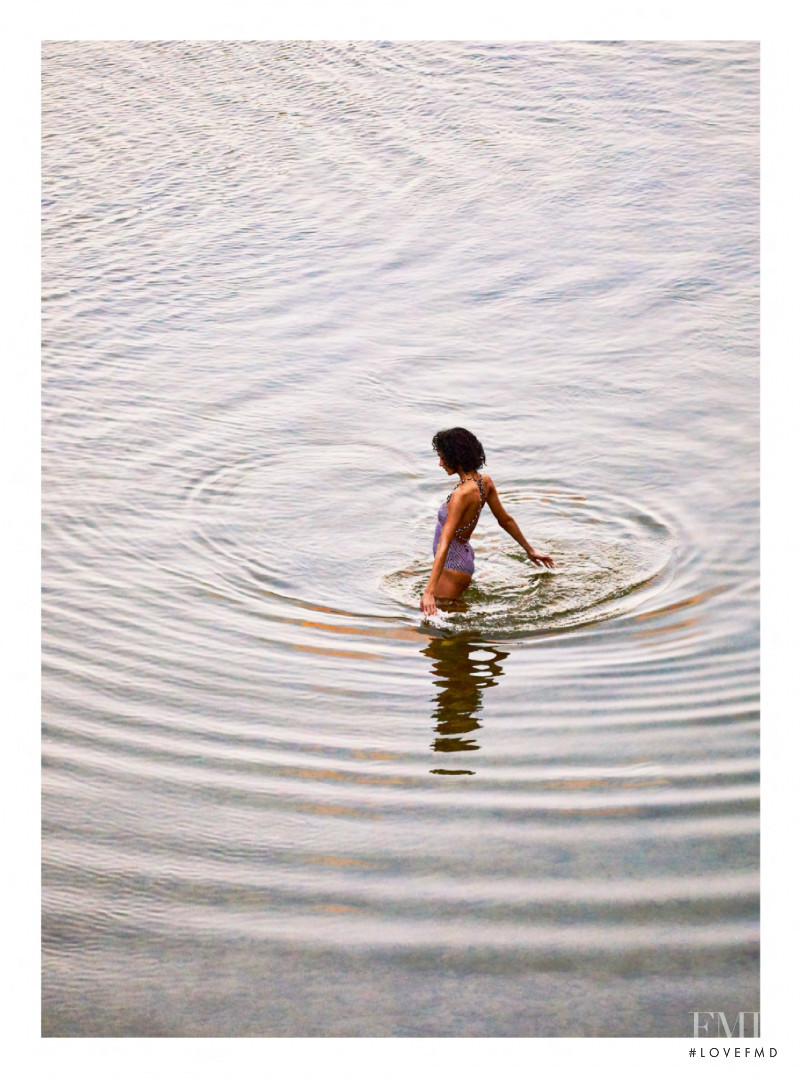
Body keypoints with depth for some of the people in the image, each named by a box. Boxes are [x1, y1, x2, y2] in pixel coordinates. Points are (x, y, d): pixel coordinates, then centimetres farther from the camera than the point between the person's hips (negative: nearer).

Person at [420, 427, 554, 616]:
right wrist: (530, 550, 24)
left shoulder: (462, 494, -30)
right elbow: (506, 520, 9)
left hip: (453, 565, -10)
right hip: (465, 556, 10)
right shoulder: (485, 482, -5)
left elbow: (444, 544, -36)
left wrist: (429, 592, -39)